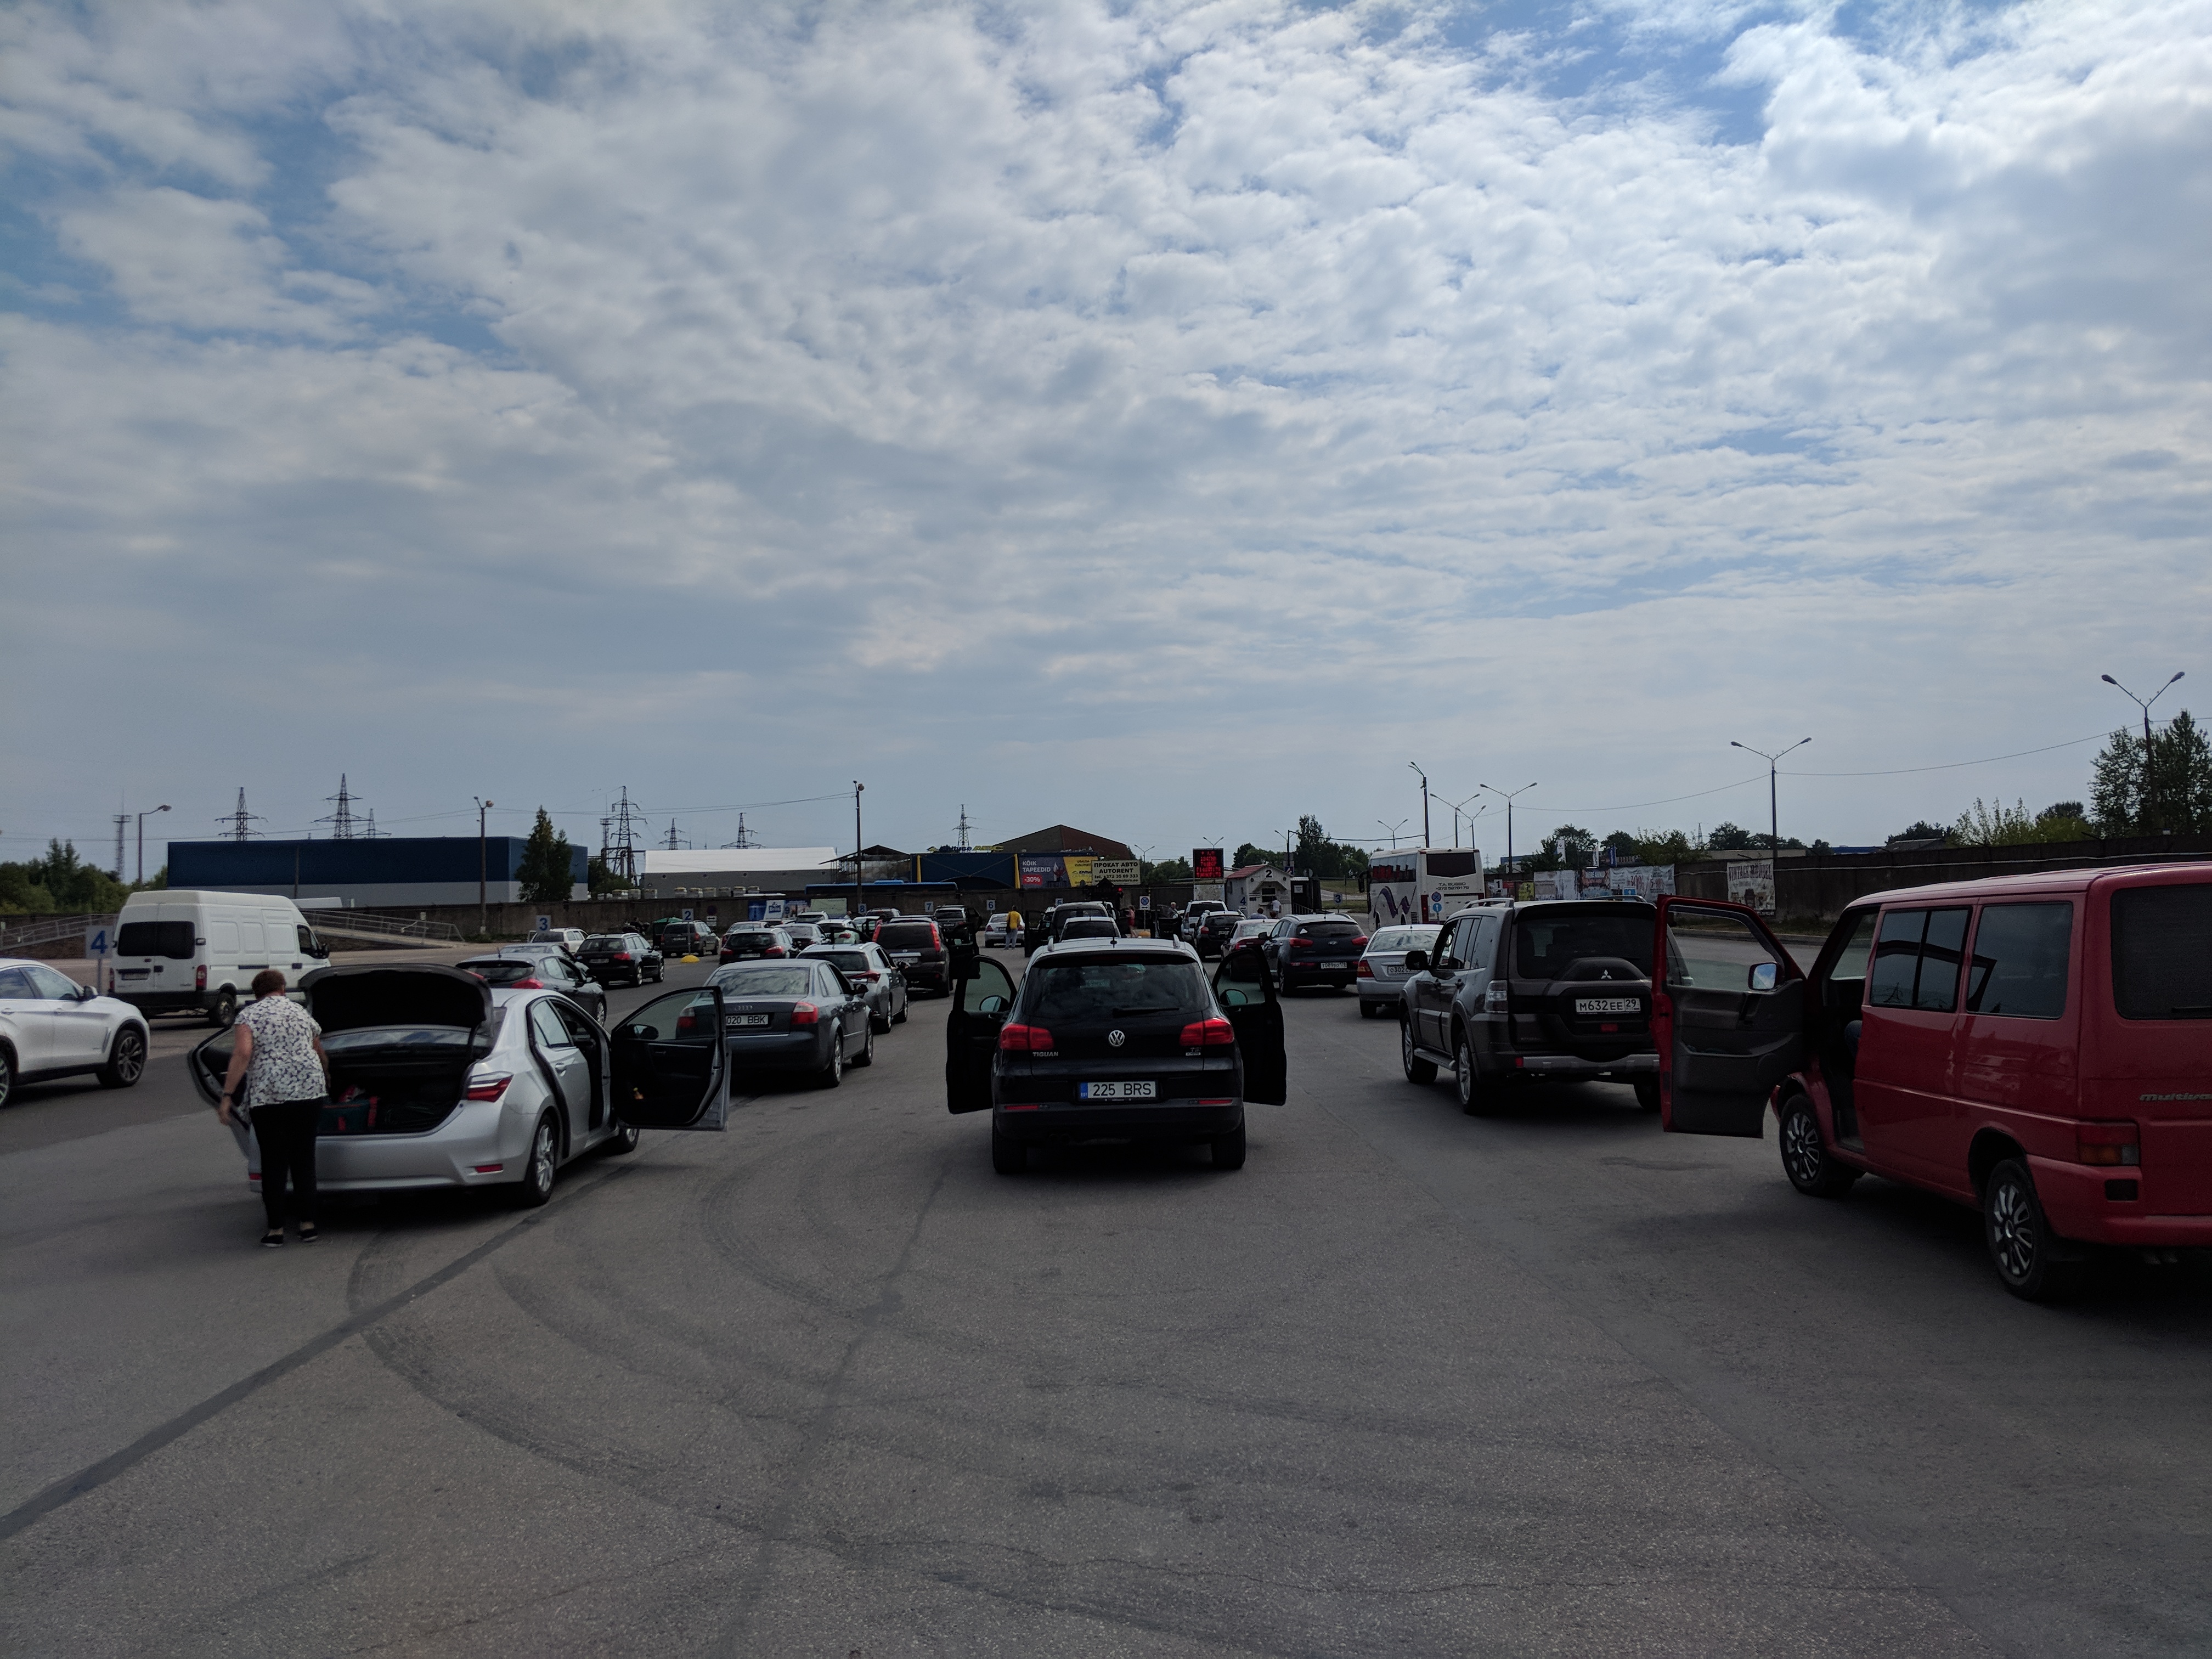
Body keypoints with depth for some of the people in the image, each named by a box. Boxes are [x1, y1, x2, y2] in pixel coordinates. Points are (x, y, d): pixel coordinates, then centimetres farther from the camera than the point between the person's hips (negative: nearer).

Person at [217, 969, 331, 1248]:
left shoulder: (250, 1015, 4)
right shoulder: (302, 1013, 18)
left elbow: (243, 1054, -11)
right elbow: (321, 1054, 29)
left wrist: (227, 1096, -10)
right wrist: (326, 1079, 48)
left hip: (267, 1096, -3)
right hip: (309, 1090, 3)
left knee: (273, 1162, 6)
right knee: (304, 1158, 10)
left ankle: (276, 1229, 10)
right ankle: (307, 1225, 11)